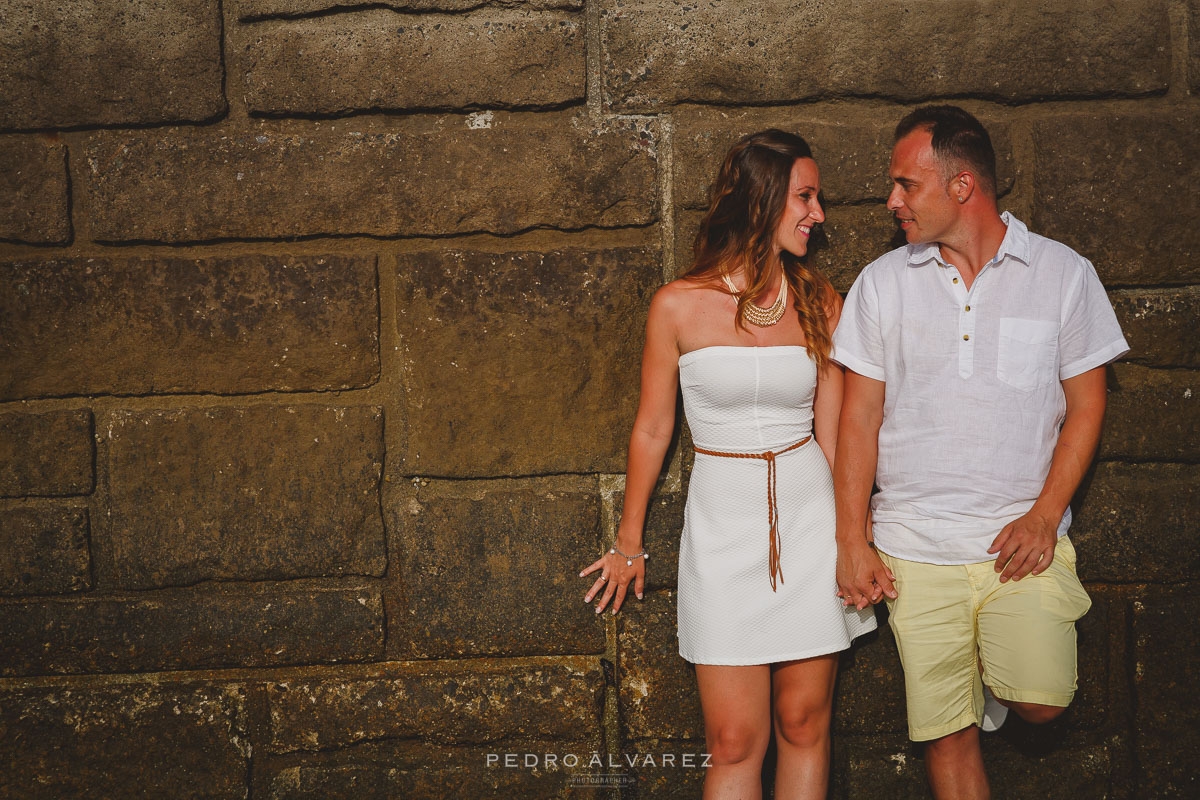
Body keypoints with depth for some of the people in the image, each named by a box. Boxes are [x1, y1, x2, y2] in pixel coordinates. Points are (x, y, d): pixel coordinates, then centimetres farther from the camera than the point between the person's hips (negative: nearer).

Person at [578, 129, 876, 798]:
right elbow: (652, 430, 5)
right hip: (723, 523, -2)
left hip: (809, 517, 2)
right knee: (735, 742, -1)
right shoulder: (680, 305, -5)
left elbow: (831, 431, 8)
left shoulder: (819, 302, 3)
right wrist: (629, 544, 13)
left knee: (803, 725, 7)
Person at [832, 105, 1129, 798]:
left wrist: (1045, 515, -9)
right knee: (947, 733, 2)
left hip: (1024, 540, -1)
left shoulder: (1064, 273, 1)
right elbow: (860, 417, 5)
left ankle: (997, 673, 17)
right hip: (916, 550, 1)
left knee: (1041, 703, -15)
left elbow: (1086, 404, 4)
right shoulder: (882, 283, 5)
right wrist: (853, 542, -1)